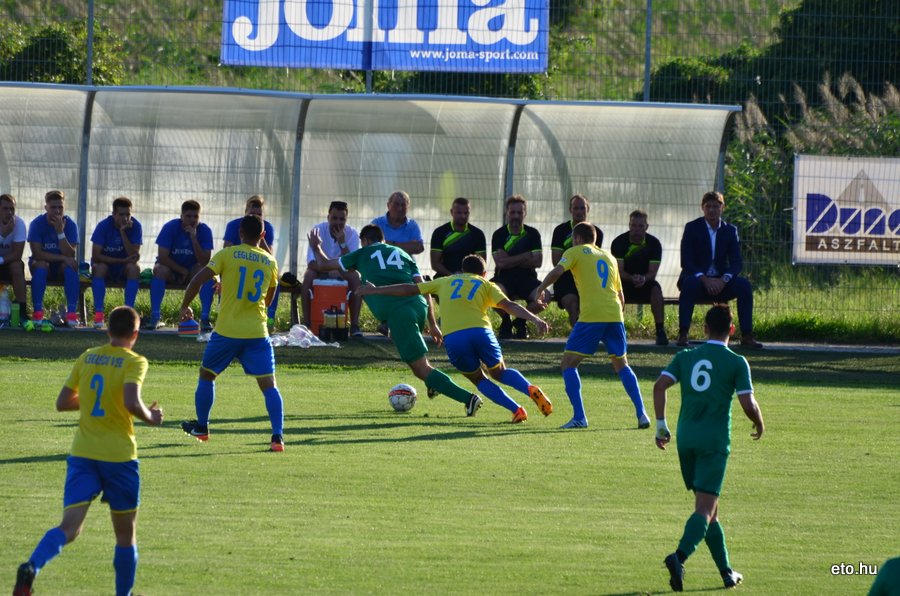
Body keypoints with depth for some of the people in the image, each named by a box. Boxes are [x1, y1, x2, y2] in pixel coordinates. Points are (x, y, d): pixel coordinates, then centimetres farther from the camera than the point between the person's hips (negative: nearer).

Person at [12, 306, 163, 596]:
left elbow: (62, 403, 13)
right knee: (125, 534, 15)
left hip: (82, 453, 3)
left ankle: (31, 567, -36)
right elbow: (131, 403, -22)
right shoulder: (134, 362, -6)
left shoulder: (86, 358, 9)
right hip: (119, 455, -3)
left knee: (69, 528, -9)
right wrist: (150, 417, -2)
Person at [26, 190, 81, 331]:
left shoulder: (70, 224, -9)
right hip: (43, 265, -1)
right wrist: (63, 258, -26)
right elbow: (37, 253, -21)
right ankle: (38, 314, -39)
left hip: (62, 268, 1)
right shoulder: (37, 224, -12)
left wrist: (60, 232, -29)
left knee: (72, 266, -31)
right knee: (40, 265, -35)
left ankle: (72, 314, -36)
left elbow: (70, 255, -18)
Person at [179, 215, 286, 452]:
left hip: (227, 331, -1)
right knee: (268, 385, 0)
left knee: (206, 375, 21)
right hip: (257, 333, 1)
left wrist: (185, 307, 4)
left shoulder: (228, 255, -3)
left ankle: (201, 428, 30)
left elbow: (198, 280, -10)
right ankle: (278, 435, -14)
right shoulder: (269, 261, 7)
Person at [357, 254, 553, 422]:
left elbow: (409, 289, 30)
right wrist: (535, 319, -4)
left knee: (478, 379, 19)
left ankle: (516, 410, 1)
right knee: (499, 373, 22)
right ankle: (530, 389, -8)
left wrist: (375, 291, 39)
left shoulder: (446, 282, 28)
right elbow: (508, 305, 5)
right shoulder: (486, 285, 23)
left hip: (453, 338, 0)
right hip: (480, 331, 0)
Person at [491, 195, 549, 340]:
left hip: (527, 278, 2)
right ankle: (506, 322, -3)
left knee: (544, 296, -30)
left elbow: (537, 262, -4)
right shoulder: (499, 235, 1)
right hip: (504, 279, -2)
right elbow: (500, 262, -12)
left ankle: (520, 321, 3)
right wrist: (528, 255, -9)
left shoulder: (532, 234, 5)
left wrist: (511, 261, -9)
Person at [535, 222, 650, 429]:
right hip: (614, 315, 5)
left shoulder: (576, 252, 9)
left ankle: (579, 417, -8)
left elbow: (557, 271, -10)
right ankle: (641, 414, 9)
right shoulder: (609, 257, 25)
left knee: (568, 364, 4)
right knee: (621, 364, 21)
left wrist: (539, 290, 1)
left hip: (591, 316, -5)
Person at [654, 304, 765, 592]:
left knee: (708, 507, 17)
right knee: (705, 508, -9)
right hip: (715, 440, -5)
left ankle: (726, 571, 23)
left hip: (686, 438, 5)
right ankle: (680, 556, -34)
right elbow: (748, 404, -9)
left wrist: (661, 425, 3)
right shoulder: (737, 363, -3)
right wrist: (759, 425, 12)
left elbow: (660, 386, -4)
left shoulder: (685, 357, 8)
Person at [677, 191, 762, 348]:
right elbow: (686, 262, -9)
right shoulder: (692, 228, 0)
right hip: (697, 278, -3)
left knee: (744, 285, -25)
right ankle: (683, 334, -36)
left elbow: (737, 263, -1)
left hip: (721, 282, 3)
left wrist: (723, 280, -21)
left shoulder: (730, 230, 8)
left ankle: (746, 336, -22)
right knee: (689, 283, -37)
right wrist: (704, 279, -25)